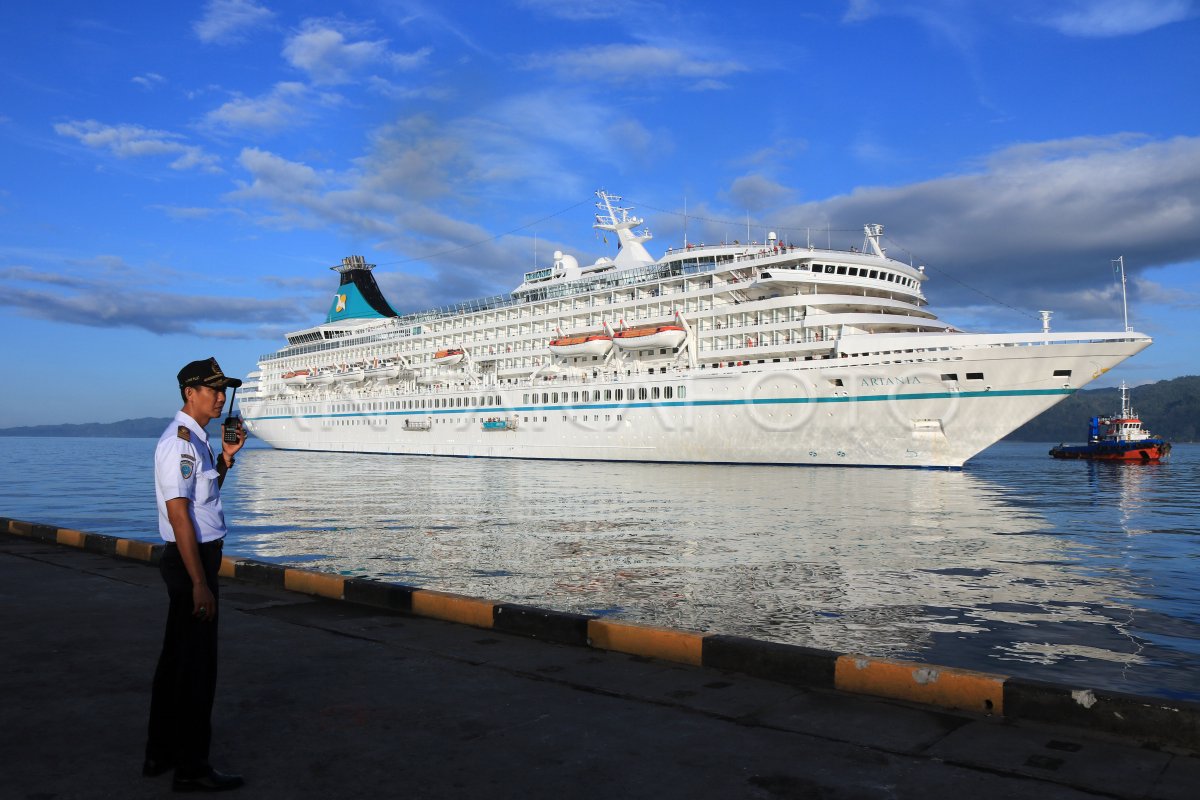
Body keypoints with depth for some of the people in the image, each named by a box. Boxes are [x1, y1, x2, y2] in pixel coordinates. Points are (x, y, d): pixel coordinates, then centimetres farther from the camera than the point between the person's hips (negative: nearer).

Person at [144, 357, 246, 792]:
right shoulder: (180, 441, -18)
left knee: (177, 657, 18)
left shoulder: (194, 439, 13)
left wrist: (225, 458, 7)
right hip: (192, 560, -10)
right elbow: (179, 514, -23)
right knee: (197, 663, -2)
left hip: (193, 558, 10)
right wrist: (200, 583, -24)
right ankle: (191, 767, 9)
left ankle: (161, 752, 31)